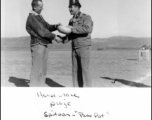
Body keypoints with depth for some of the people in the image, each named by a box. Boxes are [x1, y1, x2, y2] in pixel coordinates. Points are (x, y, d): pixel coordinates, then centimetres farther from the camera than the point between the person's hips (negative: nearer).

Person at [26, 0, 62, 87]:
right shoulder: (32, 18, -12)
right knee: (37, 69, -5)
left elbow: (48, 27, 17)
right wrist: (54, 37, -13)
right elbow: (41, 31, -18)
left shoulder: (39, 16, 18)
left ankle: (41, 86, 19)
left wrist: (56, 26, -2)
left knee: (43, 69, 11)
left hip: (44, 45, 9)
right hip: (37, 45, -9)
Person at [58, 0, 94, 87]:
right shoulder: (72, 20, 13)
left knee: (85, 70, -6)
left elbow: (87, 29, -30)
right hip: (74, 49, 7)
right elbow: (70, 36, 12)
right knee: (76, 70, 7)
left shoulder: (86, 17, -9)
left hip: (84, 48, -7)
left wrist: (73, 28, -24)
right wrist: (62, 39, -8)